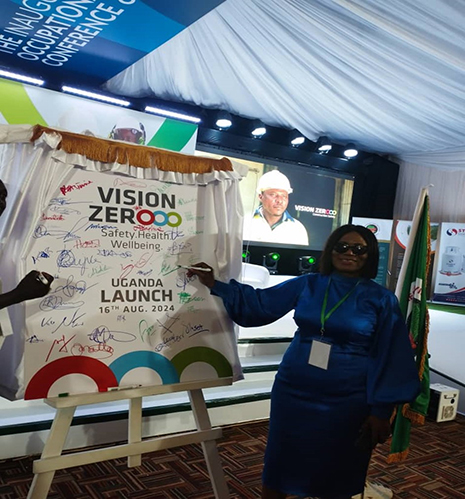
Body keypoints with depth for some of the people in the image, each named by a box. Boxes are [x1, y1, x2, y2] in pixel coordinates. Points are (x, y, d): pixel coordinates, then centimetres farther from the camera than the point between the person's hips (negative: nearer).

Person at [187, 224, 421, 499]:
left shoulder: (382, 299, -6)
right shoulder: (307, 284, 0)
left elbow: (390, 358, -4)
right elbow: (259, 303, 4)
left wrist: (381, 411, -6)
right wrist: (215, 285, -2)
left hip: (346, 402, -2)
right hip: (293, 392, 2)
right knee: (280, 465, 14)